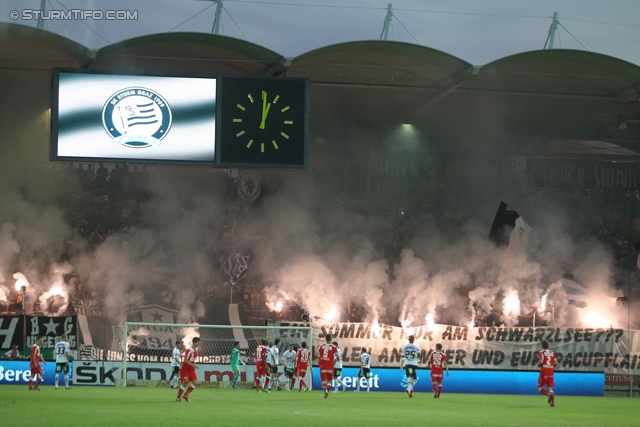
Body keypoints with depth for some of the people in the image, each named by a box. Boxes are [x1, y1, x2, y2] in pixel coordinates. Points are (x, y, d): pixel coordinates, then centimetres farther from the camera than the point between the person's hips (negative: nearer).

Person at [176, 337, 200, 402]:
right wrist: (193, 365, -26)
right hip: (185, 369, -7)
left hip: (191, 369, 7)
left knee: (194, 382, -7)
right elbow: (185, 360, -24)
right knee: (185, 384, -8)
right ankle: (178, 397, 10)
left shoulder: (195, 349, 6)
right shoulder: (189, 350, -20)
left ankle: (185, 395, 9)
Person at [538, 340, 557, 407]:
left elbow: (541, 362, -16)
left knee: (540, 387, 7)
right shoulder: (552, 353, 11)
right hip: (551, 371, 4)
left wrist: (538, 364, 5)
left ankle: (549, 394, -21)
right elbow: (555, 363, 5)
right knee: (550, 387, 10)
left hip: (544, 372, -4)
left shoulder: (541, 352, -3)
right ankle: (553, 402, -8)